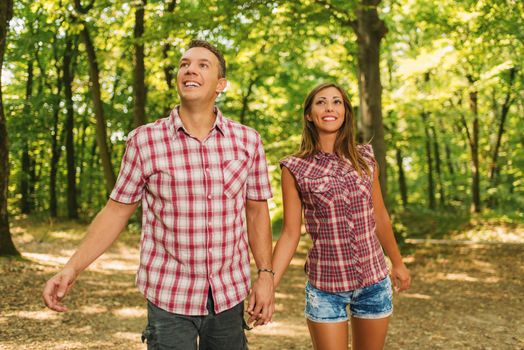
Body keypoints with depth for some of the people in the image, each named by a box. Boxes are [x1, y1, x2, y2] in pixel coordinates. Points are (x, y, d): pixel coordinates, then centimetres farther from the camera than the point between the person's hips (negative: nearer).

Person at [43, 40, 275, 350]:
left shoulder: (247, 141, -1)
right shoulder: (145, 141, -6)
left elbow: (257, 211, 7)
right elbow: (117, 211, 0)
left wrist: (266, 274, 1)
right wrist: (72, 269, -8)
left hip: (230, 296, 3)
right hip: (170, 299, -2)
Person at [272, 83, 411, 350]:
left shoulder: (364, 158, 1)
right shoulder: (295, 168, -7)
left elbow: (379, 216, 12)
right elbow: (290, 233, -6)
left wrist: (398, 263, 21)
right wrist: (267, 285, -14)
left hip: (375, 281, 3)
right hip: (325, 287, -3)